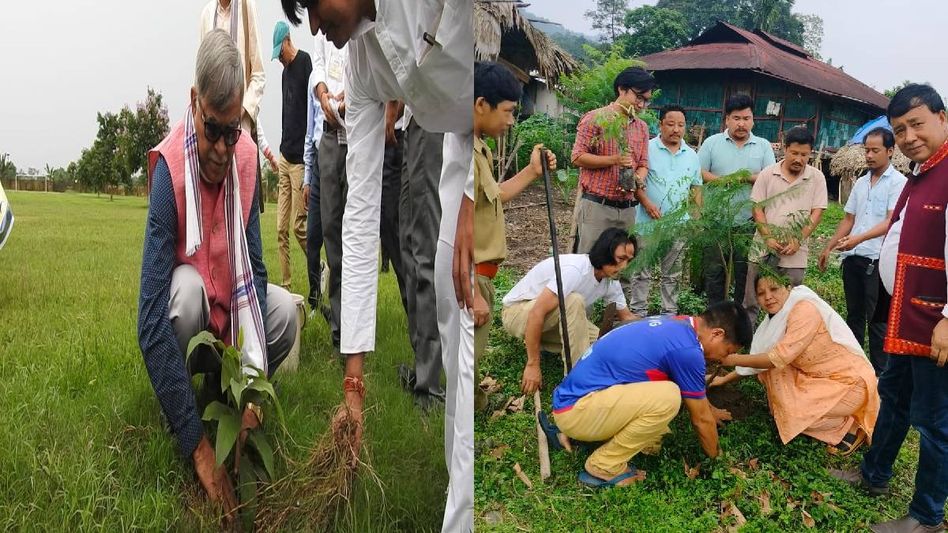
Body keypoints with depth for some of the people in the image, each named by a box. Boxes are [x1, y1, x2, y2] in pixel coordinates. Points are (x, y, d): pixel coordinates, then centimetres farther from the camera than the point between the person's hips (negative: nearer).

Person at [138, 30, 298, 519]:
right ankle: (178, 410, -9)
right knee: (188, 290, -35)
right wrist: (197, 444, -42)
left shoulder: (246, 156, -16)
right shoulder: (170, 168, -31)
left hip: (229, 303, 4)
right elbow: (151, 323, -37)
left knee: (285, 311, -23)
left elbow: (254, 269, -12)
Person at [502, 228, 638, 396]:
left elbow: (626, 316, 10)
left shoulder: (610, 282, -6)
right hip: (517, 313, -8)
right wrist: (532, 365, -32)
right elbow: (536, 313, -35)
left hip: (552, 319, 8)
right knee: (573, 301, -33)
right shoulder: (575, 269, -32)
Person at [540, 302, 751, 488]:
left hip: (572, 396, 10)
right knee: (668, 398, -23)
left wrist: (709, 410, 47)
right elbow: (701, 419, -3)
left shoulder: (675, 324, 11)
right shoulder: (686, 349, -17)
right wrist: (716, 456, 14)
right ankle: (604, 467, -6)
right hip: (575, 410, -10)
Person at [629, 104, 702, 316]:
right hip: (648, 222, -4)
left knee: (672, 274, 12)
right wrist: (646, 203, -17)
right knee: (642, 272, 2)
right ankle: (638, 313, 10)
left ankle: (670, 314, 21)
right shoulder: (647, 149, -5)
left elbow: (696, 187, 16)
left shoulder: (692, 155, 10)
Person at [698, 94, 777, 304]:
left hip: (748, 222, 1)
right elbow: (698, 173, -2)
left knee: (745, 273, 7)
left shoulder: (763, 146, 8)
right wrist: (721, 181, -16)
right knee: (714, 271, 5)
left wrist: (746, 176, -14)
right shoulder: (712, 143, 5)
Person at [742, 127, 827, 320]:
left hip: (795, 254, 0)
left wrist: (797, 240, -12)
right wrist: (768, 238, -12)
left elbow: (817, 212, -1)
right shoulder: (767, 174, 2)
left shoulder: (816, 178, 3)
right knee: (751, 301, 5)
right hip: (763, 247, 0)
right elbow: (757, 208, 0)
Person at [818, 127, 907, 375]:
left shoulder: (898, 182, -6)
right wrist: (828, 247, 15)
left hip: (877, 259, -7)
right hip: (852, 257, 7)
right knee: (854, 313, 14)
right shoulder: (860, 183, 15)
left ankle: (880, 372, 7)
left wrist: (859, 238, -28)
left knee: (877, 317, -2)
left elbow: (891, 221, -17)